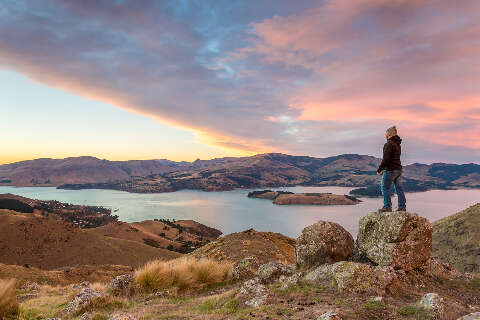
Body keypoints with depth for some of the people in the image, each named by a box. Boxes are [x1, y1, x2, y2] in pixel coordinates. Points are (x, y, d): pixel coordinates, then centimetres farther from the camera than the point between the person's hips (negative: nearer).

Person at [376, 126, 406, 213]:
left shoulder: (389, 144, -16)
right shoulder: (398, 144, 13)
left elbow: (386, 159, -20)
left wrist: (379, 169, -12)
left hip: (390, 170, -9)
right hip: (398, 169, 9)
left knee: (385, 188, 0)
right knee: (399, 188, 11)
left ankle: (387, 207, 2)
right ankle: (402, 207, 16)